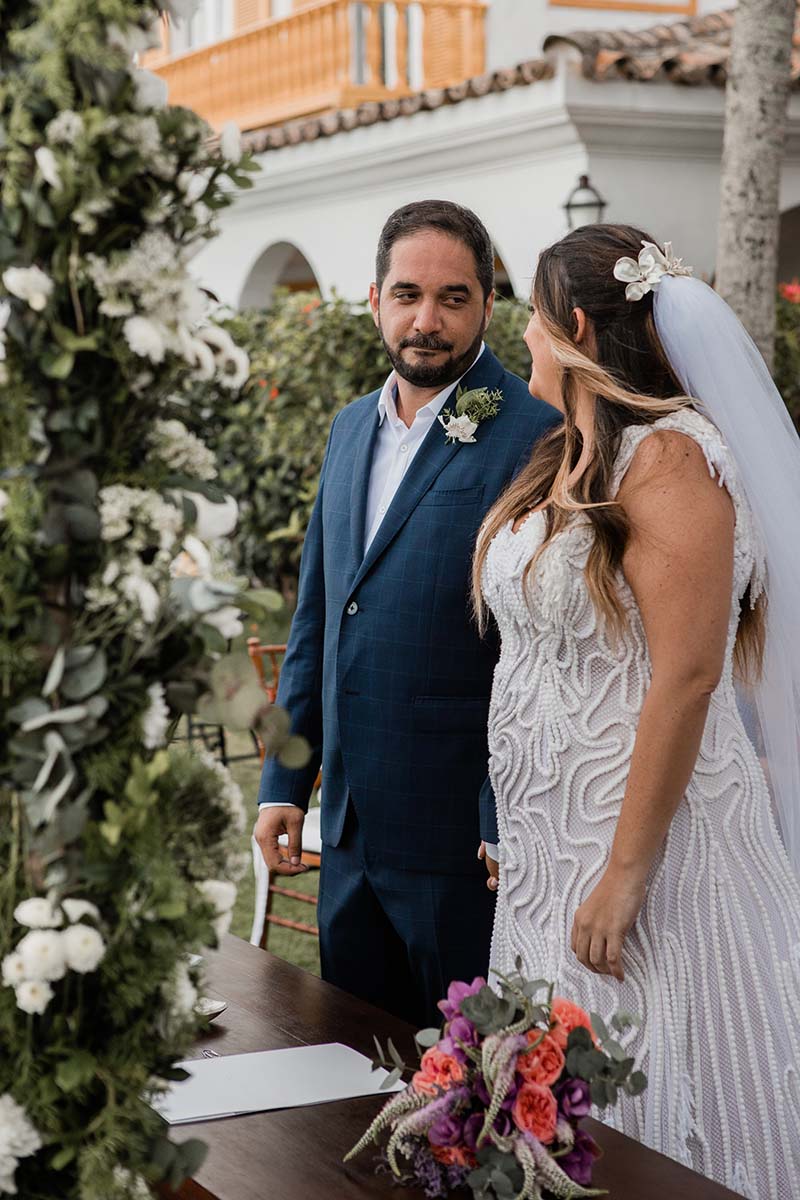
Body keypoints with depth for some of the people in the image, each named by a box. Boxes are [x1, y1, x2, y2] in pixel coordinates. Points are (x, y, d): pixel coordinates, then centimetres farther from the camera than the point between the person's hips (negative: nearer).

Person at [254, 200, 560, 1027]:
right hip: (351, 832, 7)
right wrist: (285, 782, 13)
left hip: (465, 834, -7)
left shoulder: (534, 439, -12)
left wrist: (512, 833, -16)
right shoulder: (350, 429, 11)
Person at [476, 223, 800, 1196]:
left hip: (644, 830, -9)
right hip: (550, 842, 9)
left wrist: (625, 877, -22)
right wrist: (516, 841, 14)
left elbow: (687, 677, -22)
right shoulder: (569, 460, 12)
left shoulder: (668, 457, -15)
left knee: (651, 1109, 1)